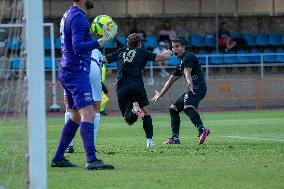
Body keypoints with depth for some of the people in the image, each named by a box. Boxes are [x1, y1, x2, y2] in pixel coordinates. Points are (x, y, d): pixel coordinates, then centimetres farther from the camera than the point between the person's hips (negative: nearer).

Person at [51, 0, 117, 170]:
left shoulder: (68, 15, 16)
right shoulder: (78, 17, -15)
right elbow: (78, 48, -24)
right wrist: (103, 40, -28)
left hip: (68, 72, 10)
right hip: (77, 73, -10)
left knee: (77, 116, 17)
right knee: (88, 114, -17)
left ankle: (58, 158, 20)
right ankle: (91, 160, -26)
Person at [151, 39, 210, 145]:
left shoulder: (188, 57, -3)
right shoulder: (181, 64, 27)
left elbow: (187, 72, -25)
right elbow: (170, 81, 37)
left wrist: (190, 84, -44)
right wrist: (160, 94, 44)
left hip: (198, 87, -10)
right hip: (192, 89, 10)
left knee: (187, 107, -33)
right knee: (173, 109, 16)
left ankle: (202, 130, -53)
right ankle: (175, 138, 17)